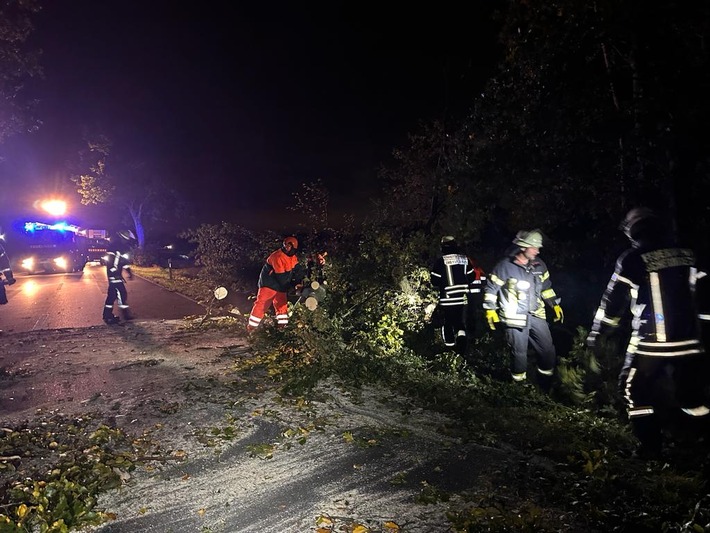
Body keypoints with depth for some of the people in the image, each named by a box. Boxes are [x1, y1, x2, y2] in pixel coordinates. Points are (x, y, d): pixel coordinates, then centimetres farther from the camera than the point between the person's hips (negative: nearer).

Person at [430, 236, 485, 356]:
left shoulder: (440, 261, -7)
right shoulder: (465, 259, 1)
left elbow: (434, 280, -7)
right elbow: (472, 277, 5)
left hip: (447, 299, -2)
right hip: (463, 298, 2)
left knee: (448, 323, 13)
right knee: (462, 322, 14)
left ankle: (450, 349, 17)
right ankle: (462, 334, -16)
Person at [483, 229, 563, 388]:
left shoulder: (539, 265, 4)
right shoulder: (505, 266, -13)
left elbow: (546, 287, 18)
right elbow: (491, 288, -6)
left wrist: (555, 304, 15)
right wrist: (490, 310, -10)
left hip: (536, 315, 6)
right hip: (515, 318, -5)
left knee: (548, 350, 10)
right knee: (519, 353, 2)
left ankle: (546, 384, 29)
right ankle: (520, 385, 23)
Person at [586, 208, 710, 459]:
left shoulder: (633, 259, -10)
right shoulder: (688, 255, 5)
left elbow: (614, 301, -6)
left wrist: (598, 334, 3)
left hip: (649, 342, -5)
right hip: (689, 341, 5)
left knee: (634, 390, 12)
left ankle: (650, 447, 14)